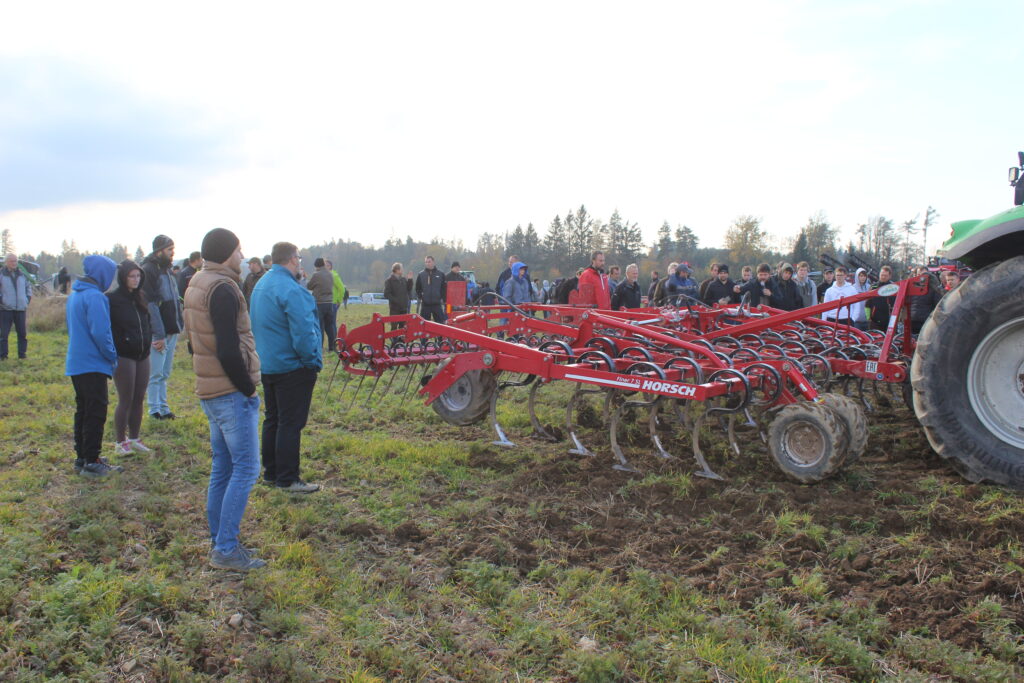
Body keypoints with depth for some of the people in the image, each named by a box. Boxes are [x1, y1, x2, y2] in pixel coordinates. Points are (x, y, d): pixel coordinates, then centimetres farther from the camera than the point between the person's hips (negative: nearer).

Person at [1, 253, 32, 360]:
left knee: (23, 333, 7)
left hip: (21, 309, 4)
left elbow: (28, 286, 24)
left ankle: (22, 354, 16)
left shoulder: (22, 274, 12)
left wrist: (28, 298, 12)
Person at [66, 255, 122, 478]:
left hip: (75, 363, 9)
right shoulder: (95, 297, -17)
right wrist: (113, 357, -9)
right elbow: (100, 332, -23)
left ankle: (82, 458, 23)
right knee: (95, 413, -3)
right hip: (93, 365, -9)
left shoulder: (74, 294, 12)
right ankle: (91, 462, 1)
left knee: (83, 411, 16)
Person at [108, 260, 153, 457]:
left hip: (142, 355, 7)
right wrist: (116, 347, -14)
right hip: (123, 357, -7)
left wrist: (148, 340, 11)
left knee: (139, 399, 11)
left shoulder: (140, 298, 11)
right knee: (125, 400, -1)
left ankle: (134, 438, 23)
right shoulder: (112, 299, -10)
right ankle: (120, 442, 11)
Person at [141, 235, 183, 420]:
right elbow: (150, 305, -17)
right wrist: (158, 335, -19)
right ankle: (155, 410, 8)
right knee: (156, 373, -1)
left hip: (172, 330, 8)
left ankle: (163, 408, 21)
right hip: (158, 332, -8)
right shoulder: (148, 270, -12)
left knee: (165, 373, 14)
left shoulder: (167, 269, 15)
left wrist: (179, 325, 12)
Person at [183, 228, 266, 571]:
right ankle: (226, 549, 1)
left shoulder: (195, 284, 14)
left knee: (222, 468, 15)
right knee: (246, 469, -3)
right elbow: (228, 351, -23)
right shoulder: (222, 288, -17)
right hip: (232, 393, -10)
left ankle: (219, 541, 23)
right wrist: (248, 389, -13)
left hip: (209, 390, 10)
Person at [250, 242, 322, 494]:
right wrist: (314, 358, -10)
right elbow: (303, 332, -24)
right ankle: (288, 479, 3)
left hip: (268, 365, 10)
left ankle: (271, 471, 28)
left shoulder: (260, 285, 10)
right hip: (292, 367, -9)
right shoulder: (291, 290, -21)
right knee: (290, 423, -2)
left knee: (273, 419, 18)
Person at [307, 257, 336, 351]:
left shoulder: (316, 275, -11)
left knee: (319, 326, -2)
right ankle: (331, 346, 14)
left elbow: (309, 287, 0)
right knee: (330, 326, 11)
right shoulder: (330, 274, 7)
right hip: (330, 302, 6)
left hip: (319, 303, -6)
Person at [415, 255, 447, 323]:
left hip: (437, 304, 0)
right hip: (425, 304, 0)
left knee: (440, 322, 1)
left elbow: (443, 288, 7)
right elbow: (417, 288, 9)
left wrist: (442, 299, -1)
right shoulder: (421, 275, 5)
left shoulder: (440, 274, 4)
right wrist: (420, 297, -1)